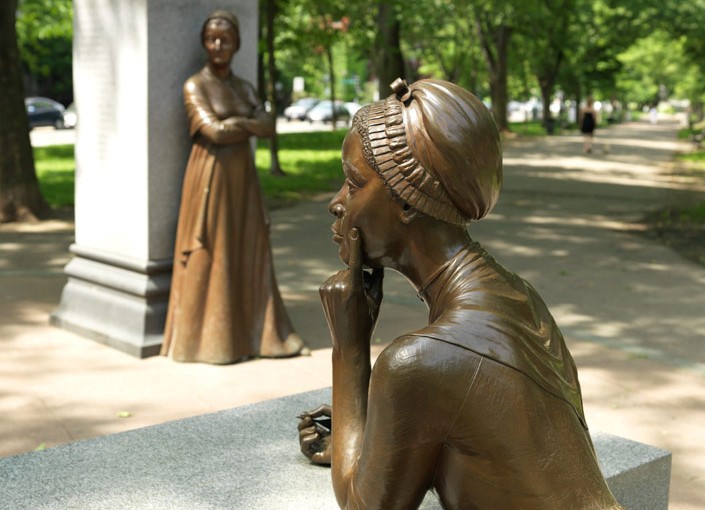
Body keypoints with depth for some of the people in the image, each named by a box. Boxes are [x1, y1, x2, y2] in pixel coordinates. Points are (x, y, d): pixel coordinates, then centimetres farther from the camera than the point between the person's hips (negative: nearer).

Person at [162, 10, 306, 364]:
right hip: (210, 179, -6)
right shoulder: (194, 86, -6)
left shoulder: (245, 88, 12)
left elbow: (269, 128, 0)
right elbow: (214, 132, -18)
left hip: (242, 179, 6)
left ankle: (253, 333, 15)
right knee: (210, 258, -2)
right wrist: (249, 123, -5)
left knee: (249, 255, 7)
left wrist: (235, 123, -12)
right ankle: (208, 339, 7)